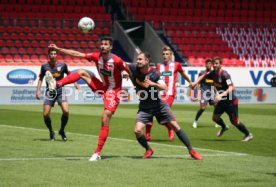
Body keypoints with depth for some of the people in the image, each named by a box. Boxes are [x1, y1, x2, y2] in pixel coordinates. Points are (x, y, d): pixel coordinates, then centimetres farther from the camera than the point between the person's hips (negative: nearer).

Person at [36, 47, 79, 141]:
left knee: (66, 111, -18)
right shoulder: (45, 66, -1)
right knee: (45, 114, -7)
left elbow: (69, 75, 14)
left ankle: (62, 131, 6)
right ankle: (51, 132, 18)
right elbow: (40, 79, 10)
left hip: (60, 91, -1)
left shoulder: (62, 65, -2)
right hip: (49, 92, 1)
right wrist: (38, 90, 2)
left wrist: (75, 83, 1)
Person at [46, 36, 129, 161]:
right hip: (102, 88, 6)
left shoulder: (117, 61, -22)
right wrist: (58, 49, -6)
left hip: (113, 92, -6)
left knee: (105, 121, -12)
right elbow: (77, 54, -4)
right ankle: (57, 84, -17)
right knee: (82, 72, -5)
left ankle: (97, 153, -8)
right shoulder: (97, 56, -6)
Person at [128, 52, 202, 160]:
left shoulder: (154, 74, -17)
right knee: (137, 131, -16)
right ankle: (148, 150, 12)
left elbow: (164, 88, -25)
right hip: (144, 107, 2)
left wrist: (153, 84, -42)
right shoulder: (134, 68, -12)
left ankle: (191, 150, 6)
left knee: (175, 125, -4)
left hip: (158, 104, -2)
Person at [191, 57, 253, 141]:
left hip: (230, 101, -7)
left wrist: (221, 95, -47)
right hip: (221, 101, 7)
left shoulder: (224, 75, -25)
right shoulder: (212, 73, -2)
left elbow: (231, 87, -35)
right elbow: (203, 76, 16)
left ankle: (248, 135, 16)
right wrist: (195, 82, 0)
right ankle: (224, 127, 42)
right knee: (215, 118, 10)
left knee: (234, 121, -2)